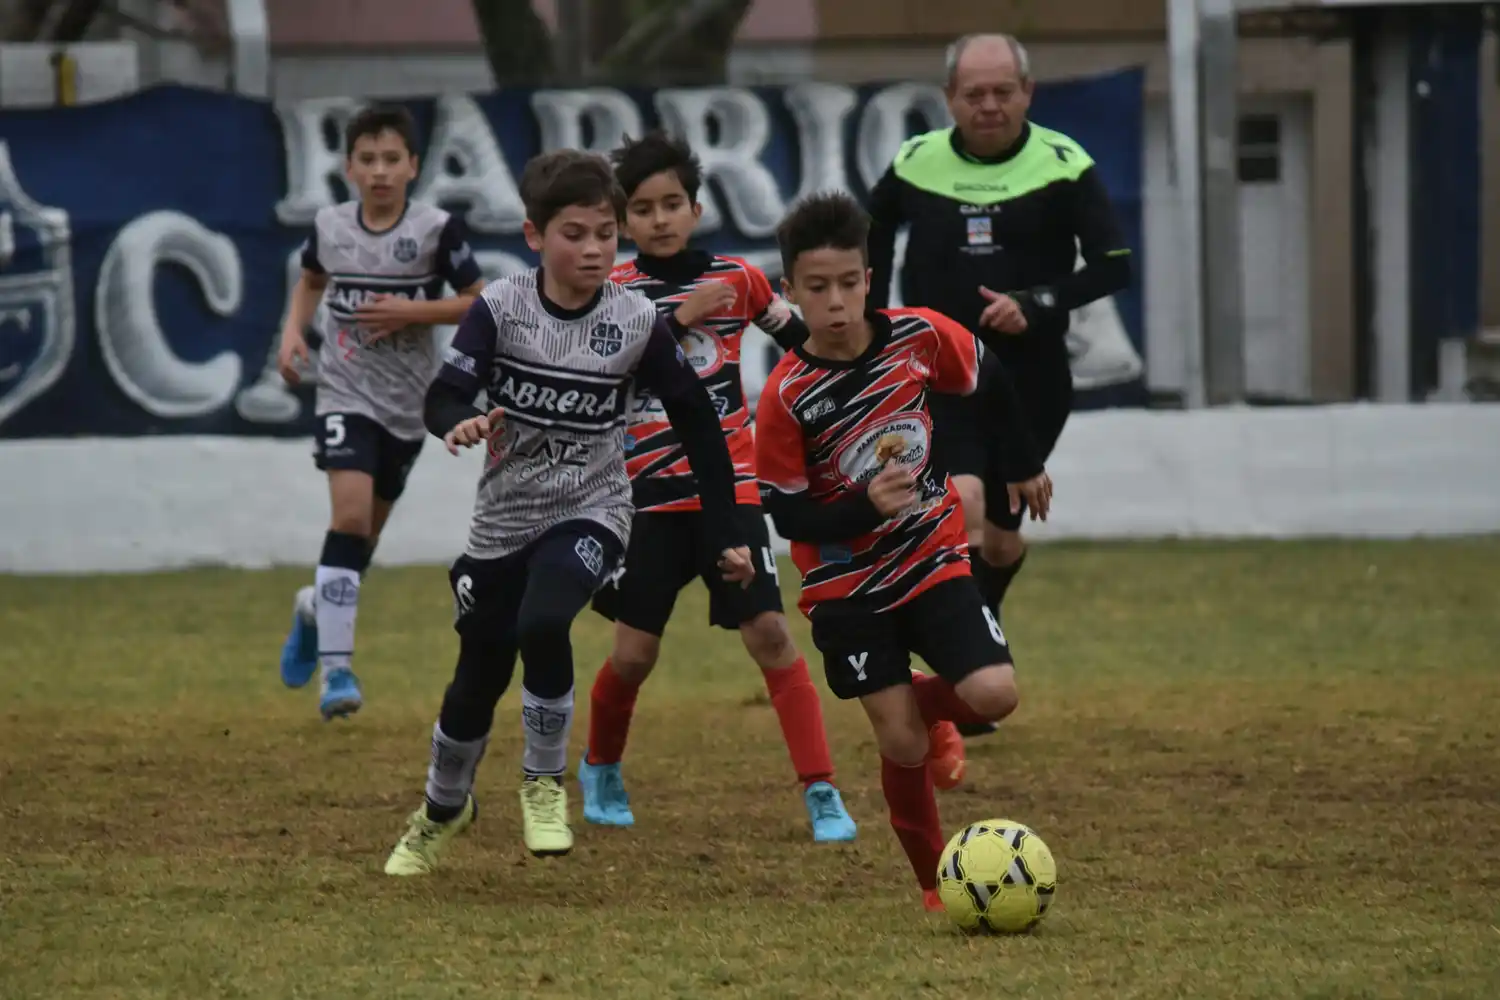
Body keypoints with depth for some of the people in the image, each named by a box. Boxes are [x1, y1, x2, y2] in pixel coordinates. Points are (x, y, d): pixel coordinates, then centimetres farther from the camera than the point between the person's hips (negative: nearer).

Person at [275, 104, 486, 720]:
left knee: (367, 532, 13)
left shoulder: (436, 230, -9)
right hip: (346, 393, -1)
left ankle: (316, 609, 46)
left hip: (407, 403, 1)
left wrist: (413, 310, -17)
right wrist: (293, 330, 2)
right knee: (351, 513, -21)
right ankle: (336, 667, -21)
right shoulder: (330, 227, -1)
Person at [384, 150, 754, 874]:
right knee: (477, 680, 11)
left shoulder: (637, 323, -9)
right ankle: (443, 808, 41)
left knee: (542, 624, -31)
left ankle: (545, 781, -7)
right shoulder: (501, 307, -10)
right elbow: (442, 397, -16)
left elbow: (696, 422, 0)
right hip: (503, 518, 2)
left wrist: (727, 534, 0)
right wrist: (459, 425, -41)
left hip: (590, 514, -2)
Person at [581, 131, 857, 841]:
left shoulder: (735, 278, 3)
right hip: (648, 493, 0)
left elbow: (801, 338, 18)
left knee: (769, 632, -12)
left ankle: (822, 794, -12)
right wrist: (683, 316, -22)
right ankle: (601, 771, 31)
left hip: (729, 488, 0)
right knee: (633, 651, 2)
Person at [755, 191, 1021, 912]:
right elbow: (786, 514, -13)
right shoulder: (786, 396, -19)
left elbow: (980, 380, 11)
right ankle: (934, 885, 13)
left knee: (994, 695, -17)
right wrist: (865, 506, -29)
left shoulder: (918, 336, -11)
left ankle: (923, 704, 18)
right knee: (902, 745, -6)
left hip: (933, 560, 2)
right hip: (845, 588, -2)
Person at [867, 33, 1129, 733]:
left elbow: (1114, 267, -9)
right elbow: (874, 229, 21)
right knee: (963, 504, -22)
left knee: (1002, 537, 9)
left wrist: (1036, 303, -21)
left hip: (1029, 381, 1)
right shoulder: (917, 165, -1)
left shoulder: (1063, 166, -7)